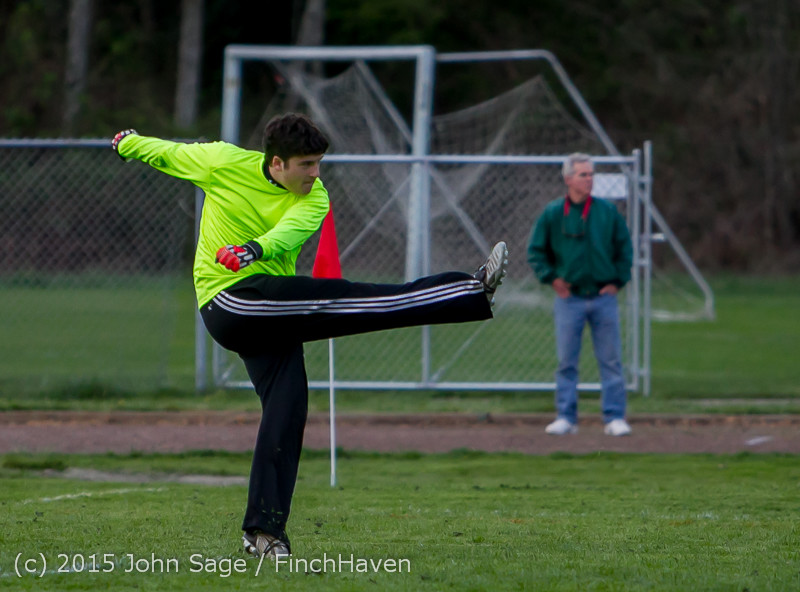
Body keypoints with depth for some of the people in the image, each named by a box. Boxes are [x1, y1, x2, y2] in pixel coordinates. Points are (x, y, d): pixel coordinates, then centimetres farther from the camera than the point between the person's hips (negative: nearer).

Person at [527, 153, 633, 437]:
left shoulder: (608, 211, 3)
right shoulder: (552, 214, 0)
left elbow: (625, 249, 11)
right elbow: (535, 251, 7)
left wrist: (617, 281, 3)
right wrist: (551, 278, -3)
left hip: (603, 297, 1)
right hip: (569, 299, -1)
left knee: (611, 360, 1)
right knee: (566, 362, 2)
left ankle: (614, 418, 4)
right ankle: (566, 417, 8)